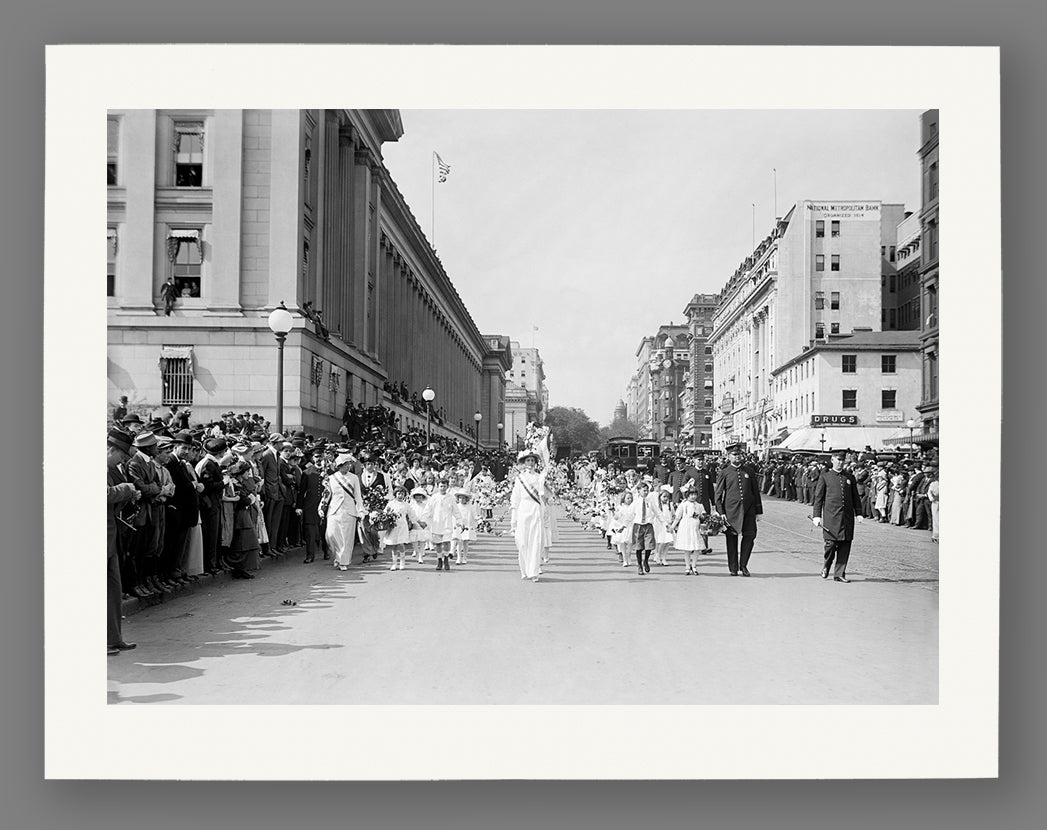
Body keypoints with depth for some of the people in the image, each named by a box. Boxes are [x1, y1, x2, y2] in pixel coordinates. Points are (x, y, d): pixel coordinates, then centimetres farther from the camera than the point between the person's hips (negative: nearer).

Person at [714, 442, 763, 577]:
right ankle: (733, 568, 13)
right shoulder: (724, 473, 3)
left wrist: (758, 510, 10)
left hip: (748, 509, 2)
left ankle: (743, 565, 12)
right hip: (731, 510, -2)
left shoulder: (749, 471, 10)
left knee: (750, 536, -5)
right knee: (731, 539, 2)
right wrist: (720, 512, -7)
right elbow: (718, 494, 1)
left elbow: (756, 491, 14)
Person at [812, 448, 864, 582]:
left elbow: (856, 496, 16)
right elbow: (818, 497, 2)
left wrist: (858, 513, 8)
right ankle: (826, 566, 19)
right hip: (831, 516, -3)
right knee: (831, 543, -8)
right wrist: (816, 515, -5)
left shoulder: (850, 476, 12)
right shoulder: (825, 477, 3)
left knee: (845, 545, 1)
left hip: (847, 516, 3)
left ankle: (839, 574, 8)